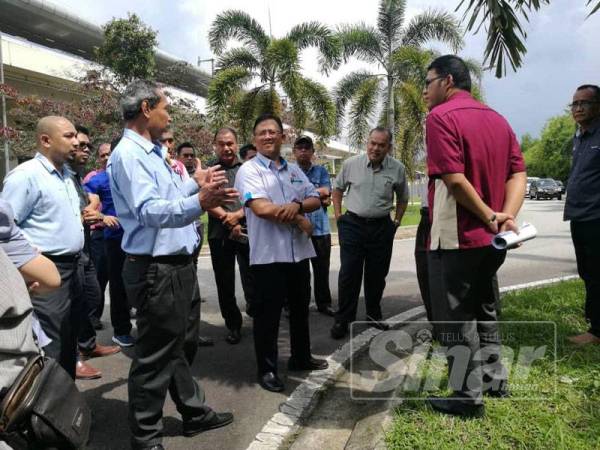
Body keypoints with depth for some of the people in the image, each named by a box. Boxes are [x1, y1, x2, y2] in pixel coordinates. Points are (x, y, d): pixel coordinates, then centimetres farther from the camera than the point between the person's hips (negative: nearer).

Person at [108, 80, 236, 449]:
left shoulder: (153, 152, 14)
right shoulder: (129, 154, -18)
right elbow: (149, 211, -32)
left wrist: (195, 183, 30)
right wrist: (200, 202, -46)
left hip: (179, 265, 10)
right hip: (157, 270, -10)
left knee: (184, 345, 22)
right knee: (156, 355, 2)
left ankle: (195, 412, 40)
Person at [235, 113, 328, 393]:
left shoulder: (294, 170, 13)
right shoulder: (248, 170, -6)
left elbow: (315, 200, 7)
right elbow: (261, 208, -20)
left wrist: (297, 206, -16)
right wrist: (299, 220, -11)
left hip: (299, 251, 7)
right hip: (268, 254, -6)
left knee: (300, 309, 19)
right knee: (268, 314, 4)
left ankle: (301, 357, 37)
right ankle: (267, 370, 18)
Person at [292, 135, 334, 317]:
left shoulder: (321, 171, 10)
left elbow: (326, 191, -3)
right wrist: (319, 197, -10)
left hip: (320, 228, 2)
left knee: (322, 269, 10)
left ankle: (324, 303, 23)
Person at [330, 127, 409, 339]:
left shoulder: (397, 169, -1)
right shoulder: (351, 164, -3)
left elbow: (403, 198, 14)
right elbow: (337, 188, 11)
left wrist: (396, 221, 9)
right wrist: (338, 215, 6)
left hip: (381, 227, 2)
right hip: (353, 224, -1)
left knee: (377, 274, 11)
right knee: (349, 274, -2)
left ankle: (374, 315, 28)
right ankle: (342, 319, 8)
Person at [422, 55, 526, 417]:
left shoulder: (442, 116, -12)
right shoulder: (497, 118, 13)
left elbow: (454, 180, -22)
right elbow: (518, 173, 4)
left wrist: (490, 218, -12)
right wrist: (506, 217, -9)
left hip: (455, 237, -8)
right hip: (489, 238, 8)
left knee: (456, 318, 4)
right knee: (484, 309, 22)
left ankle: (468, 397, 15)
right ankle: (494, 380, 35)